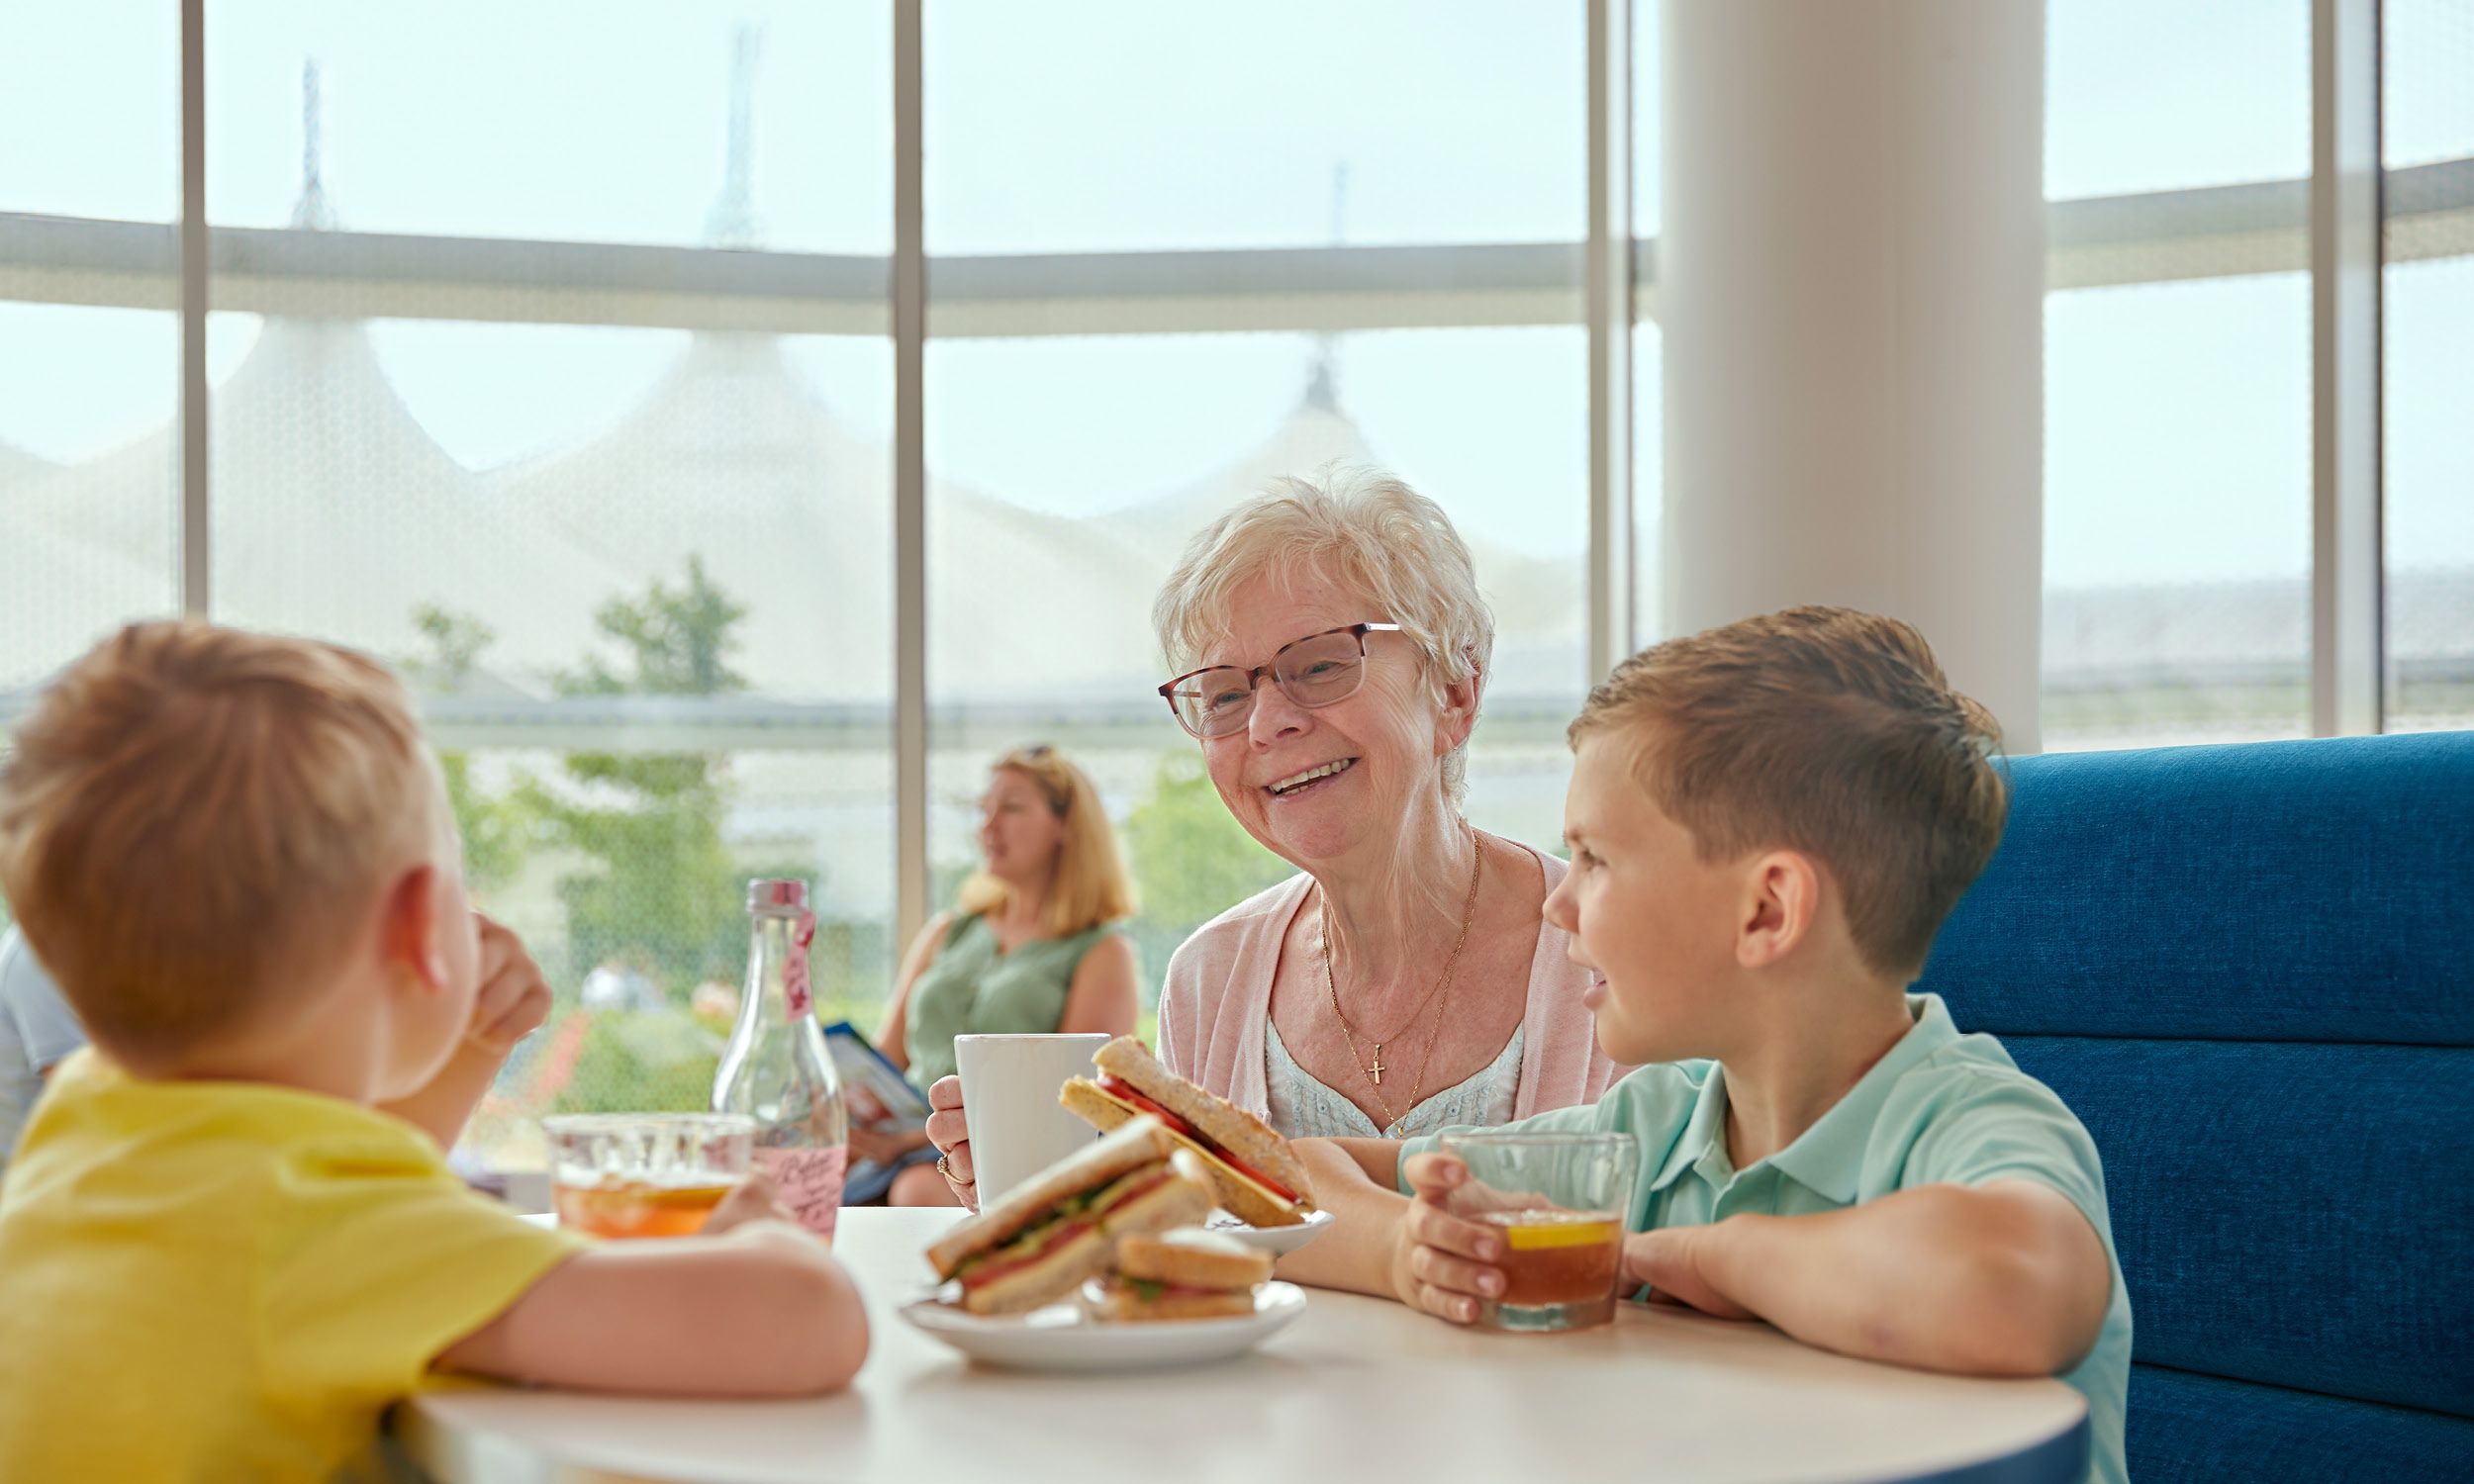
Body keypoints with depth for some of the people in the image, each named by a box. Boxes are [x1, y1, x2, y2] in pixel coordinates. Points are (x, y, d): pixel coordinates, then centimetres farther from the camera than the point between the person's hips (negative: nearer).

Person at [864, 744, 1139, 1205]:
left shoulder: (1103, 953, 7)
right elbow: (886, 1060, 22)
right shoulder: (947, 935, 25)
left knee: (922, 1192, -39)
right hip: (909, 1153, 5)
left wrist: (916, 1137, -18)